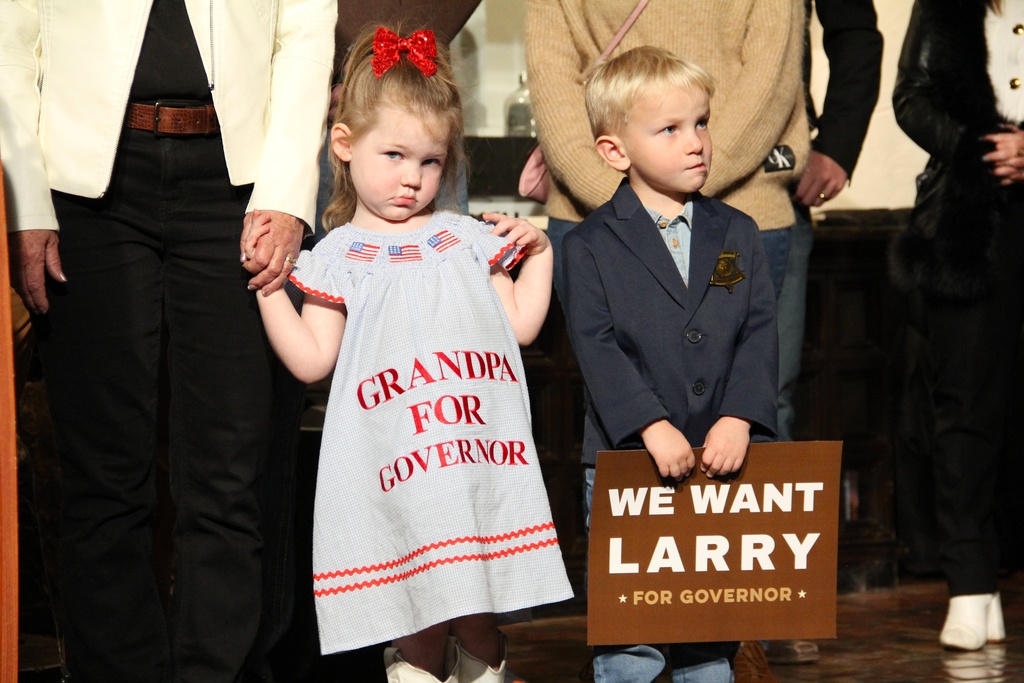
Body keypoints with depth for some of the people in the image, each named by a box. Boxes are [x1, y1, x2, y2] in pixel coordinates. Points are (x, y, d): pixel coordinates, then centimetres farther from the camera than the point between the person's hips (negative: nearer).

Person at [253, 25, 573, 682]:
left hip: (479, 462, 2)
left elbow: (520, 327, 16)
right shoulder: (340, 259, 6)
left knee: (479, 629, 3)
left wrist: (537, 253, 11)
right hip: (395, 471, -2)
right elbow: (312, 360, 2)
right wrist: (268, 286, -4)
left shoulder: (468, 240, 15)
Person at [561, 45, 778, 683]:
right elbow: (597, 347, -9)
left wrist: (738, 420, -14)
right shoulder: (591, 245, -1)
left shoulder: (738, 234, 8)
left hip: (724, 458, 3)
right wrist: (652, 427, -21)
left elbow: (759, 335, 2)